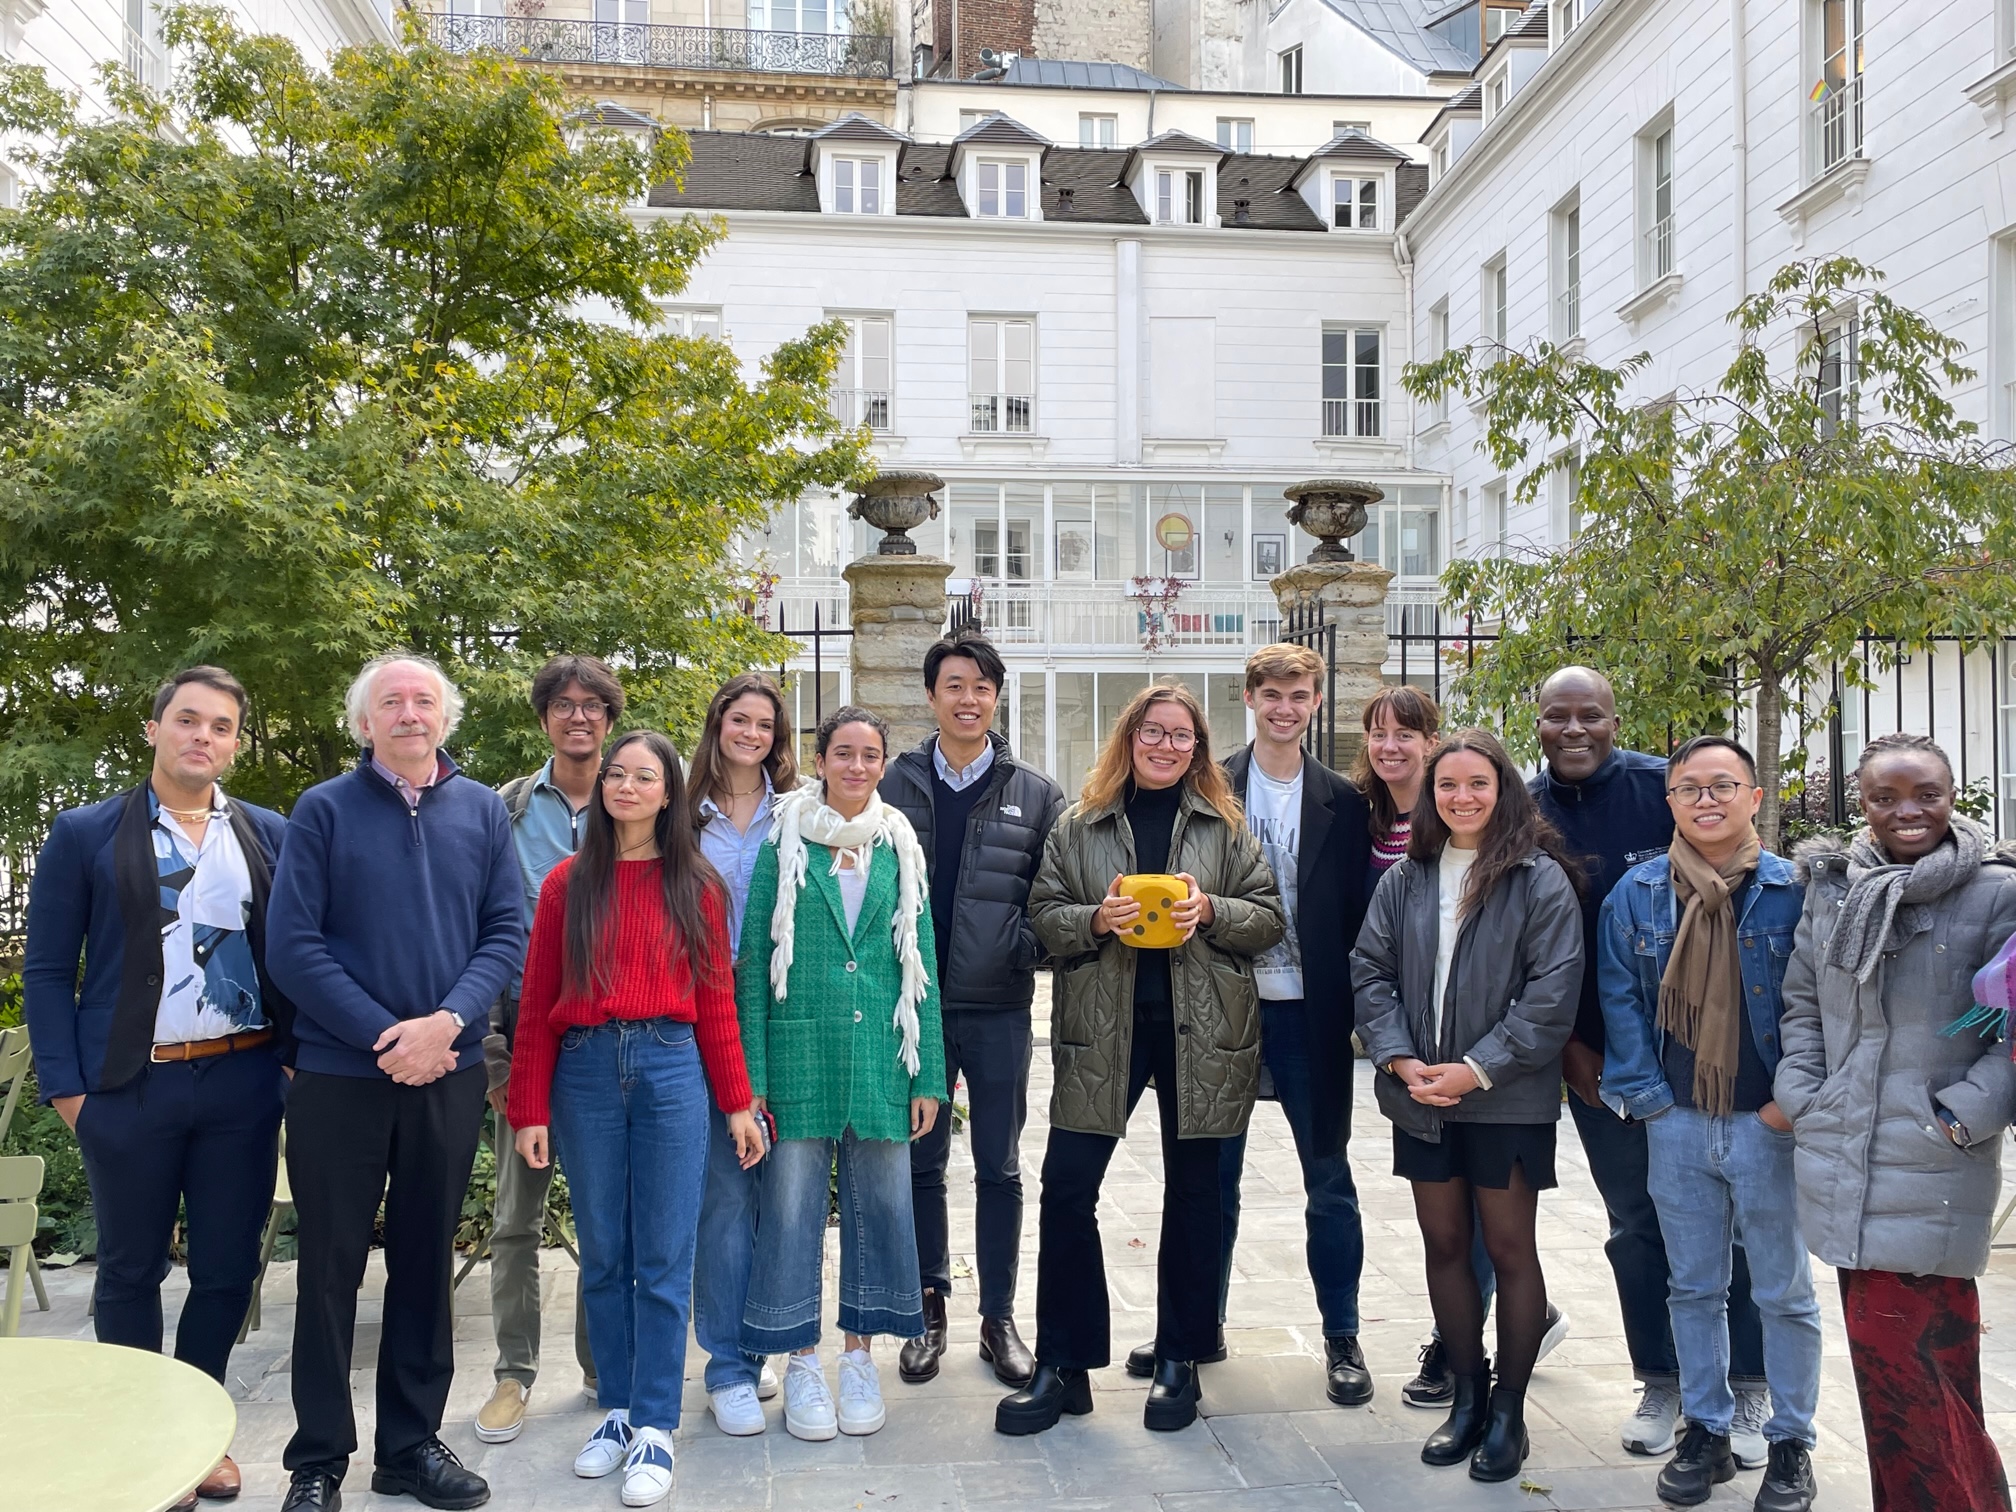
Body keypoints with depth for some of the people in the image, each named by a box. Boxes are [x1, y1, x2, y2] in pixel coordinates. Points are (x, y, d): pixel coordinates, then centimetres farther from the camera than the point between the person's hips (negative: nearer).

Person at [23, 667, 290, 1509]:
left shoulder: (270, 836, 8)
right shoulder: (85, 835, 1)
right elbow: (46, 971, 0)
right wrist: (66, 1088, -7)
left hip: (243, 1083, 2)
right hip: (130, 1087, -2)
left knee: (227, 1269, 10)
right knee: (130, 1273, 11)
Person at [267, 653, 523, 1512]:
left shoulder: (481, 810, 5)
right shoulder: (324, 810, -3)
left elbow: (507, 931, 1)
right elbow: (291, 945, -8)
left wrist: (446, 1022, -14)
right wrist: (385, 1036, -14)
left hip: (448, 1072, 3)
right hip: (339, 1074, -2)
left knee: (426, 1258, 11)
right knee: (330, 1264, 5)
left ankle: (412, 1442, 25)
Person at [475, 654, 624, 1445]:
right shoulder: (507, 810, 4)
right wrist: (492, 1044, -5)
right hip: (529, 1029, 0)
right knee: (517, 1214, 5)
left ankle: (603, 1360, 22)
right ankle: (515, 1372, 17)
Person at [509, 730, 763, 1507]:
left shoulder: (697, 886, 5)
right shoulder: (568, 882, 6)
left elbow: (715, 1000, 5)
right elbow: (538, 1004, 5)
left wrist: (737, 1102, 2)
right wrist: (530, 1110, 1)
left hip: (670, 1066, -1)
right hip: (585, 1071, 1)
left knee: (664, 1259, 0)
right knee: (603, 1255, 9)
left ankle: (655, 1429, 9)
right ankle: (619, 1410, 22)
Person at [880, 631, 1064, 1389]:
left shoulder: (1036, 795, 2)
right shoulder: (893, 785, 3)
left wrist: (1024, 950, -12)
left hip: (998, 1009, 0)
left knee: (999, 1169, 8)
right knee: (920, 1164, 10)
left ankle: (999, 1318, 21)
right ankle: (929, 1309, 24)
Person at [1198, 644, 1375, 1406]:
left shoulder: (1343, 801, 2)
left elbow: (1358, 909, 1)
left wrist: (1354, 1006, -6)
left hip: (1309, 1012, 0)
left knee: (1328, 1179, 7)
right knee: (1212, 1174, 12)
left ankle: (1342, 1338, 21)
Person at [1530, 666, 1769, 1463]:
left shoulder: (1666, 788, -9)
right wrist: (1567, 1046, 0)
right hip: (1593, 1057, 2)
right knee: (1634, 1222, 11)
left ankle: (1747, 1389, 19)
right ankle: (1661, 1383, 24)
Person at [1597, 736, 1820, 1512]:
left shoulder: (1794, 892, -6)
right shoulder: (1636, 893, 0)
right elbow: (1620, 998, 2)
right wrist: (1647, 1095, -4)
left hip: (1769, 1125, -2)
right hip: (1677, 1125, 2)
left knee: (1785, 1293, 9)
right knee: (1694, 1288, 14)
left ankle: (1791, 1443, 24)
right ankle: (1705, 1431, 28)